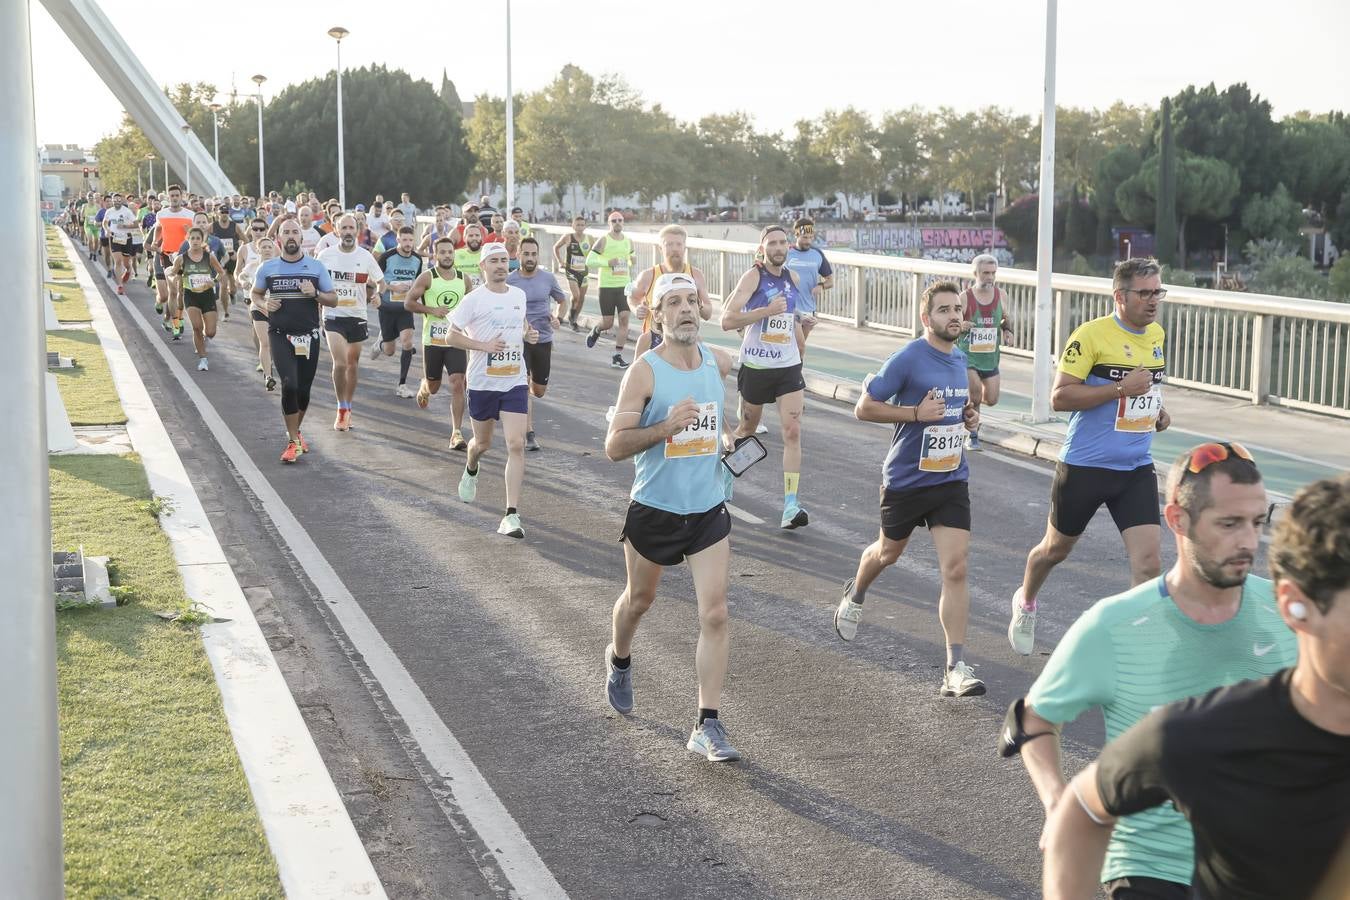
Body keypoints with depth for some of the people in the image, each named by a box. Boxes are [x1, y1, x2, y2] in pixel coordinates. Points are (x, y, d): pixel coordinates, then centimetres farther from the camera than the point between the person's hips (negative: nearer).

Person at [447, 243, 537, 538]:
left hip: (515, 382, 2)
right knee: (482, 442, 16)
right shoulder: (474, 299, -8)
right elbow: (453, 336, -7)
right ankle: (470, 472, 54)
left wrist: (529, 335, 3)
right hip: (482, 383, -2)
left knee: (516, 445, -12)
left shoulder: (519, 295, 7)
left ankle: (512, 514, -13)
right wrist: (484, 345, -20)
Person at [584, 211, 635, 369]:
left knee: (624, 318, -9)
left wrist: (633, 261, 4)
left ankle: (617, 357, -4)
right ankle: (596, 331, 38)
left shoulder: (628, 241, 10)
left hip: (624, 285, 4)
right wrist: (608, 262, -18)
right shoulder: (603, 240, -6)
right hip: (607, 286, -4)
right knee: (607, 322, 0)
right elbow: (589, 261, -7)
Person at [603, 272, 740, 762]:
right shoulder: (645, 370, -14)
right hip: (655, 508, -3)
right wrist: (665, 428, -32)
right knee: (638, 600, 20)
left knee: (714, 615, -9)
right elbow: (614, 446, -19)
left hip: (709, 509, 3)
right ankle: (619, 661, 53)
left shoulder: (718, 361, 1)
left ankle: (708, 726, -5)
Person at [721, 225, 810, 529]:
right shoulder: (753, 276, -11)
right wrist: (766, 310, -27)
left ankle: (790, 507, -15)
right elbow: (727, 320, -21)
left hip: (788, 367, 4)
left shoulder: (792, 277, 7)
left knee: (792, 431, -11)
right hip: (755, 366, -3)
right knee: (747, 428, 13)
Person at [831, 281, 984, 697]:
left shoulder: (959, 359, 7)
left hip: (951, 480, 4)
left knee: (956, 568, -9)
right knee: (888, 552, 20)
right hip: (905, 479, -4)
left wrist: (966, 413, 4)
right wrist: (916, 413, -23)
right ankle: (855, 594, 56)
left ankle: (955, 669, -9)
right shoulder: (907, 359, -15)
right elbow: (864, 408, -14)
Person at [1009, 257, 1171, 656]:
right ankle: (1025, 603, 46)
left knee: (1149, 558, -10)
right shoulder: (1092, 334, -15)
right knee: (1056, 548, 16)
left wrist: (1158, 409, 9)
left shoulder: (1156, 335, 8)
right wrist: (1120, 389, -24)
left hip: (1137, 469, 5)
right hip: (1084, 465, -4)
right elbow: (1059, 397, -19)